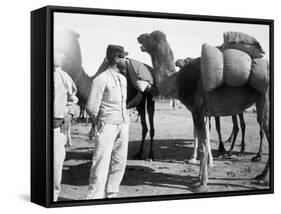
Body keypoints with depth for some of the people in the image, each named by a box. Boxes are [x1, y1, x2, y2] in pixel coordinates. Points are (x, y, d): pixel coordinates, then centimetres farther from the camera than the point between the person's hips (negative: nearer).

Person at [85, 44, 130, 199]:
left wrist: (124, 119, 16)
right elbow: (91, 107, -12)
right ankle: (94, 197, -5)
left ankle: (110, 195, 18)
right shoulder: (101, 80, -12)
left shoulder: (123, 79, 13)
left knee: (119, 163, 9)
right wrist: (99, 122, 2)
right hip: (107, 126, -7)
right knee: (101, 164, -8)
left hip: (123, 125, 8)